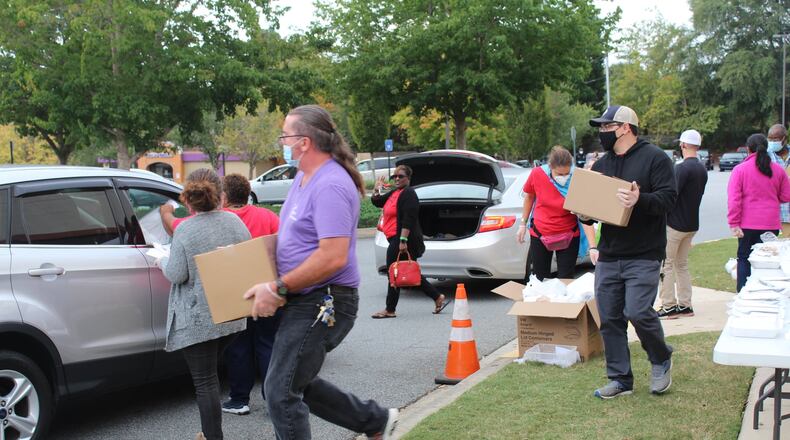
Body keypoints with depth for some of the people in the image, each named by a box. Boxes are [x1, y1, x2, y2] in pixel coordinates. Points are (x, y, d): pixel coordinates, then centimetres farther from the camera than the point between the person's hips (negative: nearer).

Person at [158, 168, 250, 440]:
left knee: (204, 380, 0)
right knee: (210, 373, 21)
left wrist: (162, 263, 5)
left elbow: (176, 275, -15)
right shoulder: (234, 221, 1)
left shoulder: (185, 230, -14)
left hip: (198, 319, -6)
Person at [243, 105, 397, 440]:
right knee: (297, 384, 19)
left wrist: (278, 289, -24)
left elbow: (333, 257, -29)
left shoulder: (330, 185, -21)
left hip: (322, 304, -11)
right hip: (304, 301, 11)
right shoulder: (303, 177, 12)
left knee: (281, 392, -5)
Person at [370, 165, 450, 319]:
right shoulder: (394, 193, 17)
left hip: (401, 239, -10)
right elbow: (376, 202, 26)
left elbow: (408, 220, -21)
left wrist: (403, 240, -27)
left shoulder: (408, 194, -13)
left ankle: (390, 310, 6)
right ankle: (438, 298, 17)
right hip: (396, 240, 10)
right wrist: (376, 189, 7)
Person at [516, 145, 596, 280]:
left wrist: (593, 247, -32)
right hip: (539, 234, 2)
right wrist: (523, 224, 8)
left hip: (568, 236, -2)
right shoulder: (537, 174, -17)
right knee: (540, 279, 11)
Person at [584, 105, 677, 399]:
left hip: (643, 256, -6)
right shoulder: (601, 164, 16)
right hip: (608, 256, 6)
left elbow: (667, 198, -14)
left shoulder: (654, 158, -4)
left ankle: (661, 359, 14)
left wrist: (640, 200, -32)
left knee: (637, 311, -16)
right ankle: (620, 379, 17)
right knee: (609, 319, 5)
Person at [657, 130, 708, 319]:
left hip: (675, 224, -8)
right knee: (682, 265, 15)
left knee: (667, 265, -1)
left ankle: (669, 307, -1)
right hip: (692, 224, 8)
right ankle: (684, 305, 17)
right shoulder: (702, 169, 9)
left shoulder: (683, 168, -18)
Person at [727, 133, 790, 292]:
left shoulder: (740, 169, -7)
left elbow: (733, 199, -12)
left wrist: (734, 223, -9)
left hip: (748, 224, -2)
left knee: (744, 258, 9)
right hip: (771, 224, 2)